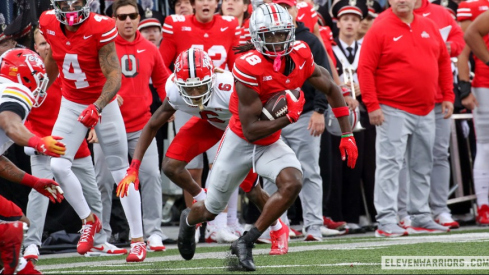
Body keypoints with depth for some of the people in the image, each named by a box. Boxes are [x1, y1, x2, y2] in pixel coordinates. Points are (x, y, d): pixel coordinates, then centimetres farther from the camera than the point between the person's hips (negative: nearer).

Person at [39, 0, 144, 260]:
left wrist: (97, 107, -40)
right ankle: (88, 220, 10)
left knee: (120, 170, 2)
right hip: (71, 104, 4)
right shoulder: (49, 24, -10)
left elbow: (114, 76, -25)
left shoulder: (100, 28, -25)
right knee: (57, 165, -12)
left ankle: (137, 238, 9)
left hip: (103, 103, -4)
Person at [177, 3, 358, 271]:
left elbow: (331, 89, 4)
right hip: (240, 142, -4)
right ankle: (189, 219, 52)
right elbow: (250, 130, -27)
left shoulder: (300, 56, -14)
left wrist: (347, 135, 2)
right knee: (211, 210, 12)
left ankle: (246, 242, -12)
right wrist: (288, 118, -27)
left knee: (292, 183, -27)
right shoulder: (249, 67, -30)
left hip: (271, 144, 4)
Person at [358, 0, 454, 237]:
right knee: (390, 164, -10)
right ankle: (386, 221, -11)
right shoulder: (380, 30, -8)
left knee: (422, 167, 12)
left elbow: (443, 61, 17)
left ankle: (421, 217, 21)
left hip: (426, 111, 6)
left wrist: (448, 96, 11)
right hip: (394, 111, -6)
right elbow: (365, 69, -10)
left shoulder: (429, 27, 10)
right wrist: (372, 106, -15)